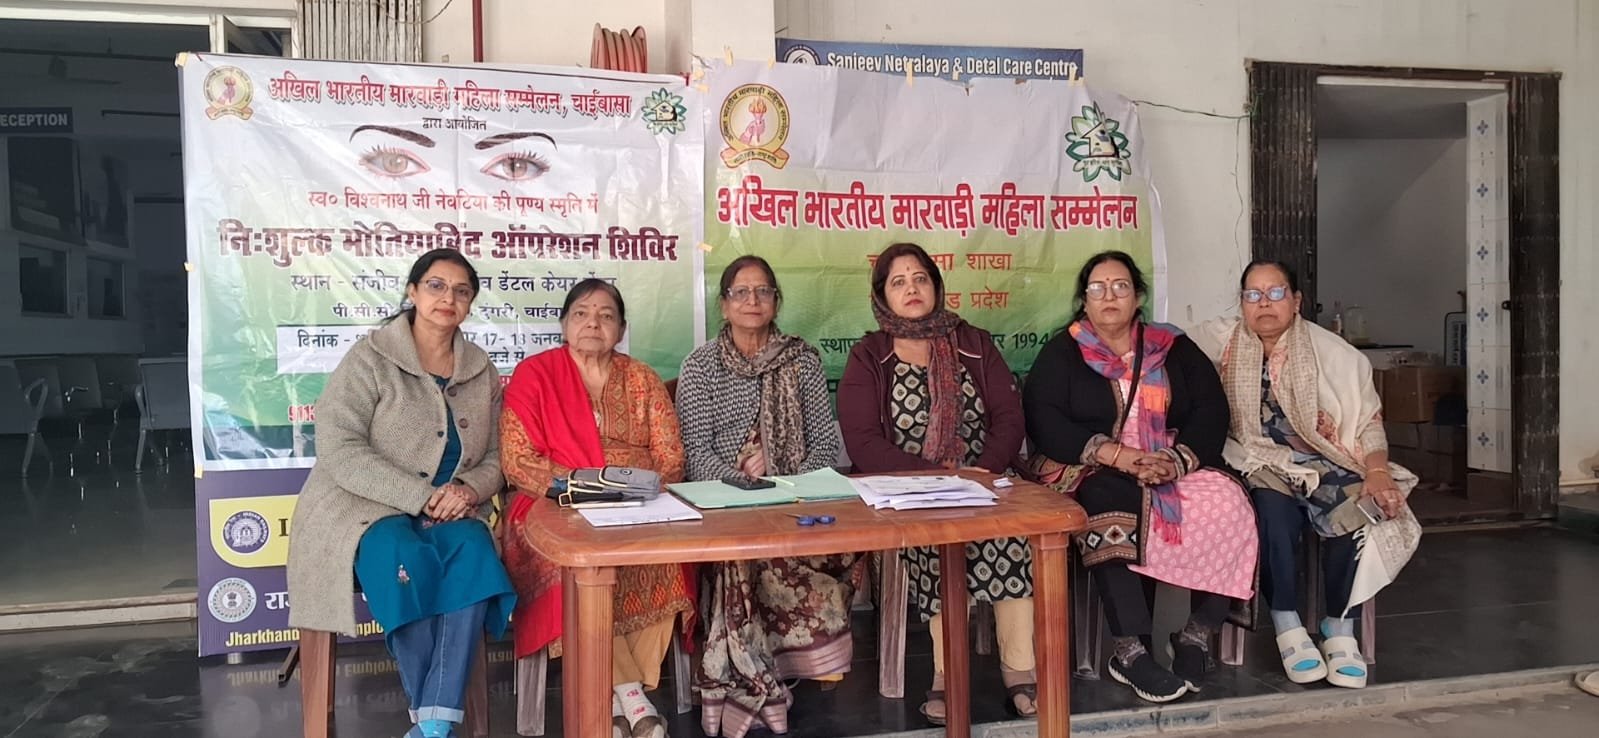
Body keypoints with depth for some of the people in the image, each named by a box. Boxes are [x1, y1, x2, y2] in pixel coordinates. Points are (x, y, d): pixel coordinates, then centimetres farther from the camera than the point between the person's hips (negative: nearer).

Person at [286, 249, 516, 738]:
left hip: (451, 513, 4)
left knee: (474, 554, -30)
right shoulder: (370, 358, -5)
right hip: (365, 506, -3)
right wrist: (422, 496, -22)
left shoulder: (481, 371, 10)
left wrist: (468, 491, -12)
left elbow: (494, 458, 12)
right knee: (407, 561, -35)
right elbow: (340, 452, -15)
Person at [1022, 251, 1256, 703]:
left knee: (1226, 504, -25)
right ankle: (1130, 652, -32)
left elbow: (1211, 411, 2)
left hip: (1175, 468, 3)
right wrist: (1113, 453, -20)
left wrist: (1175, 461, -18)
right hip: (1089, 472, -3)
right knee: (1114, 504, -36)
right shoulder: (1061, 353, 7)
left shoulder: (1174, 348, 14)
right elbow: (1043, 421, -7)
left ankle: (1197, 636, -12)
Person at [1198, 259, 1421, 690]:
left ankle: (1340, 631, -20)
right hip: (1265, 468, -1)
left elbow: (1368, 421, 3)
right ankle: (1288, 631, -24)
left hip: (1331, 467, 1)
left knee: (1356, 510, -30)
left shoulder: (1332, 353, 3)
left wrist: (1377, 472, -14)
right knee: (1274, 510, -34)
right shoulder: (1224, 347, 5)